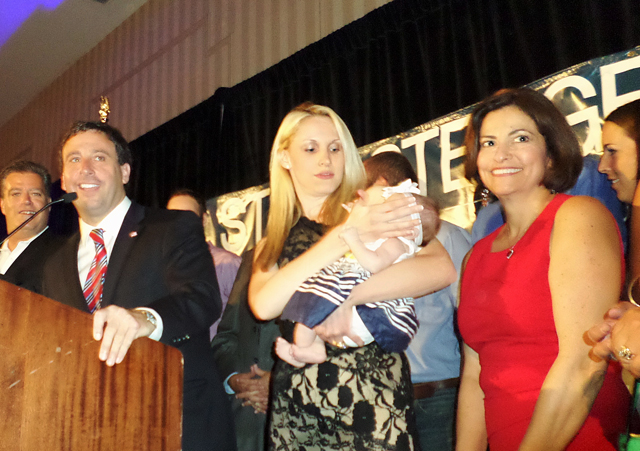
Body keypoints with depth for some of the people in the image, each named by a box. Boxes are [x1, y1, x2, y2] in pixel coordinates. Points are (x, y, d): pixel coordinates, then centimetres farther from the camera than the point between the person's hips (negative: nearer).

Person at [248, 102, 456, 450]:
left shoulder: (376, 210, 2)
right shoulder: (272, 245, 11)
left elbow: (442, 269, -14)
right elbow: (265, 304, -11)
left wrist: (347, 298, -21)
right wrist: (343, 236, -18)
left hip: (372, 398, -2)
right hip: (296, 407, 3)